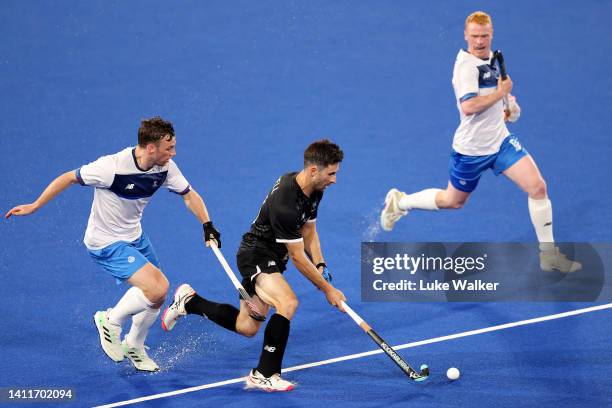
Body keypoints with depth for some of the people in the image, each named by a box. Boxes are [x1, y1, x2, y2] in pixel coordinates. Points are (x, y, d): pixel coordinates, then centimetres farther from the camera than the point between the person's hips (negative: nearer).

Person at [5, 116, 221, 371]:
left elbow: (188, 195, 4)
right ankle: (111, 321, 4)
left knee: (158, 296, 11)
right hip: (106, 243, -7)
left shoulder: (165, 168, -11)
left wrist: (207, 225, -12)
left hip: (134, 237, 7)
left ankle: (134, 346, 37)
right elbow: (69, 178, -18)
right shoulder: (113, 167, -30)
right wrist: (34, 206, -11)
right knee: (156, 289, -21)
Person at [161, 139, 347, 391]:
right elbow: (297, 257, -26)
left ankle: (188, 302, 33)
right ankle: (264, 375, -22)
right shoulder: (284, 204, -32)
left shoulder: (313, 190, -3)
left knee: (247, 327, 14)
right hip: (255, 255, -9)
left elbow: (308, 231, 12)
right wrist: (327, 290, -19)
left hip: (271, 257, 9)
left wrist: (320, 265, -3)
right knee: (288, 303, -32)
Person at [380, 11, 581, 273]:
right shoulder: (466, 65, -22)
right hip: (471, 149, -7)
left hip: (500, 141, 7)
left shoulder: (490, 58, 6)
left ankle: (548, 255, 1)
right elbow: (467, 106, -36)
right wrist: (500, 93, -25)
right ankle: (399, 202, 40)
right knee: (453, 201, 13)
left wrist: (505, 109, 8)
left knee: (538, 187, -8)